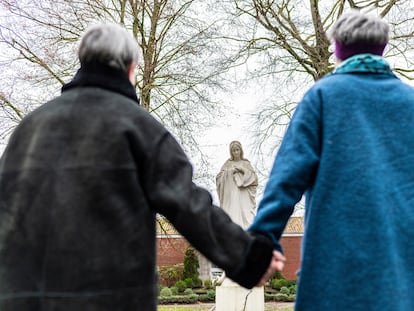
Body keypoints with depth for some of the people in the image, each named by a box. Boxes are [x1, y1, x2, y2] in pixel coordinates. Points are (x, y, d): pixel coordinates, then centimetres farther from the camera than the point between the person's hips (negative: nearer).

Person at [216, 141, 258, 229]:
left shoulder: (246, 163, 12)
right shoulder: (228, 163, 12)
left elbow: (254, 177, 3)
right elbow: (219, 177, 5)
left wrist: (243, 170, -8)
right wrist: (229, 171, -7)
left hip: (243, 195, 0)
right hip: (231, 194, 0)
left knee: (244, 212, -12)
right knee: (232, 213, -10)